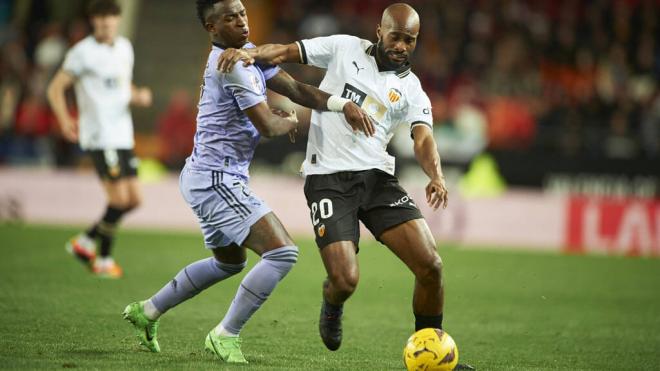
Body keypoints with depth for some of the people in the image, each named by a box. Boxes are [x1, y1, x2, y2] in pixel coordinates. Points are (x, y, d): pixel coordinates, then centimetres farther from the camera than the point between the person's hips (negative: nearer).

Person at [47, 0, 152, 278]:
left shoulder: (124, 47, 14)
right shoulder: (83, 52, -7)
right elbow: (56, 88, -7)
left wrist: (139, 96, 5)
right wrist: (64, 119, -19)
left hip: (122, 135, 8)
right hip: (100, 137, -7)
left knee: (133, 200, 4)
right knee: (120, 197, -12)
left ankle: (85, 241, 19)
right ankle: (103, 260, 2)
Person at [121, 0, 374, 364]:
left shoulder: (249, 54, 11)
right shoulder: (233, 66, -19)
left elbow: (295, 88, 6)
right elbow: (267, 126, -18)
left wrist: (343, 104, -8)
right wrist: (290, 121, 4)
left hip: (203, 177, 11)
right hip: (216, 180, -11)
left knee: (229, 261, 30)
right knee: (282, 253, -16)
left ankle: (148, 311, 35)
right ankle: (226, 335, -7)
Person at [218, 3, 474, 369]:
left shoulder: (412, 90, 8)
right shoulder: (344, 49, 6)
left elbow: (423, 139, -7)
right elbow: (285, 52, 5)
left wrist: (436, 176, -28)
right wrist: (250, 53, -17)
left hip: (376, 177, 3)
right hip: (327, 179, -3)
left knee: (430, 265, -12)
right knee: (345, 280, -16)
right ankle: (331, 307, 24)